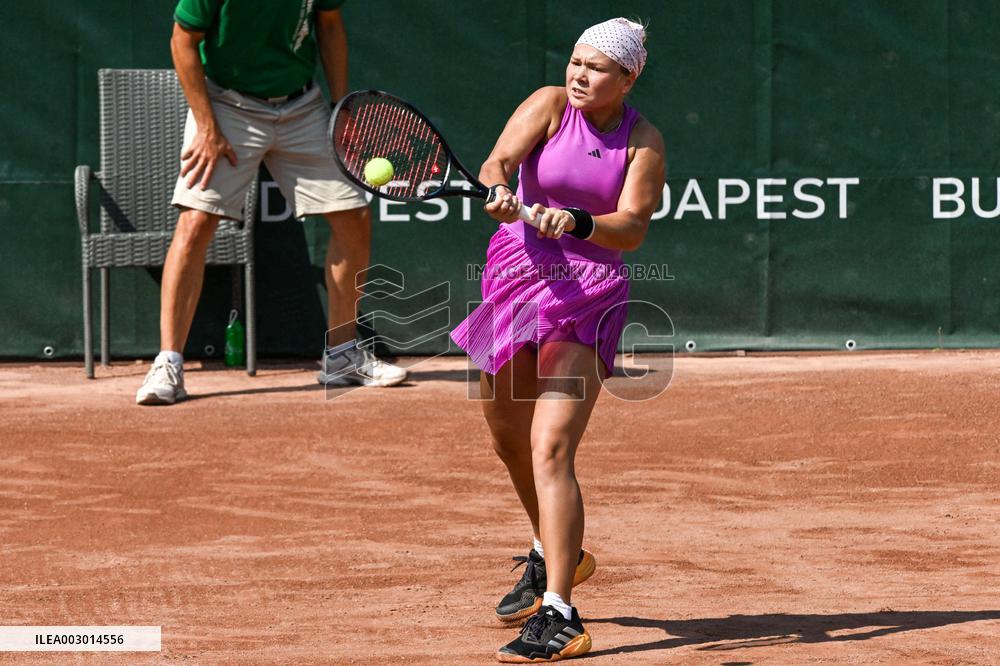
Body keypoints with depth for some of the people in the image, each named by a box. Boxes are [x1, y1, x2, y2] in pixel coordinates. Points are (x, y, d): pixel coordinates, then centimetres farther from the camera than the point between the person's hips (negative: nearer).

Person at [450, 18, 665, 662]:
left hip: (589, 293, -4)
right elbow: (498, 161, -18)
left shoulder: (644, 141, -4)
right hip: (518, 271, 4)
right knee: (508, 432, 20)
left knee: (550, 448, -19)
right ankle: (556, 554, 48)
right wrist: (500, 191, -40)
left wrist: (576, 222, -33)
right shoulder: (550, 105, -3)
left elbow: (632, 228, -15)